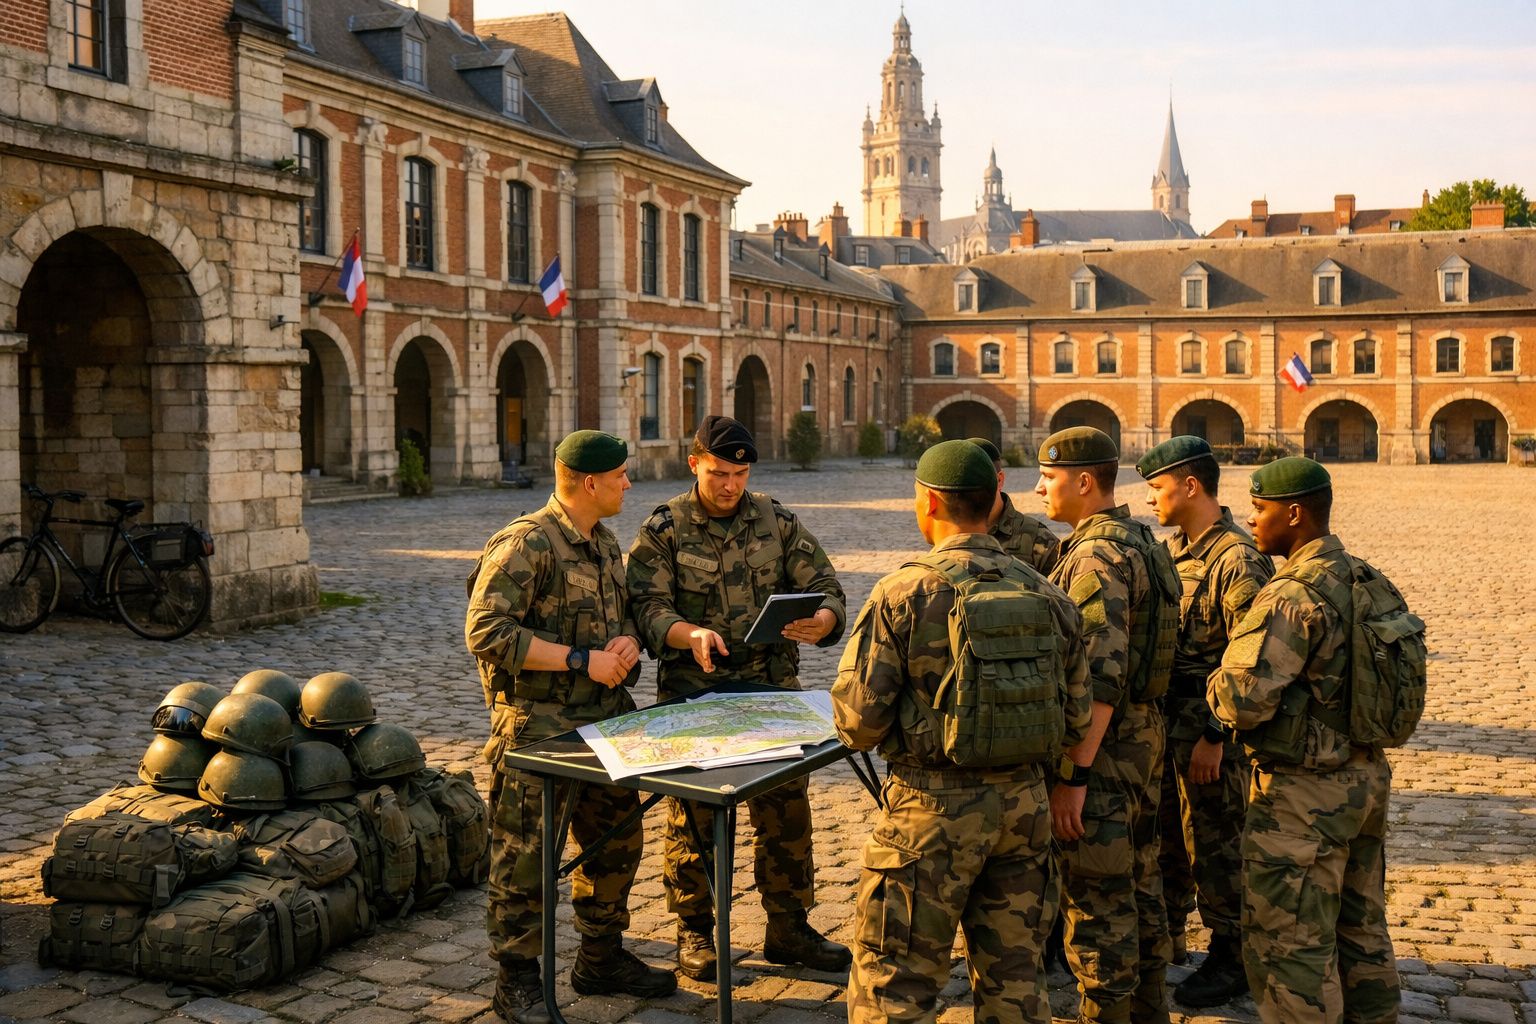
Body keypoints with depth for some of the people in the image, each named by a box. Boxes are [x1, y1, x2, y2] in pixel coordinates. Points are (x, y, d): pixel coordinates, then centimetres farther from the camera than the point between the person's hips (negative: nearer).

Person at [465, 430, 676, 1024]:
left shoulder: (604, 544, 12)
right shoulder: (524, 545, -16)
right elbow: (486, 632, -22)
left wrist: (628, 640, -1)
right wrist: (580, 660, -22)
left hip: (606, 720, 9)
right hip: (537, 728, -9)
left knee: (616, 842, 17)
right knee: (526, 855, 0)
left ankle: (602, 960, 34)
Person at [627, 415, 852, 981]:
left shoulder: (778, 521, 5)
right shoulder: (663, 529, -2)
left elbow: (824, 587, 4)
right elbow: (647, 607, -10)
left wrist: (821, 622, -19)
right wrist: (691, 634, -30)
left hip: (773, 690, 3)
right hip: (692, 694, -2)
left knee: (786, 812, 7)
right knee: (693, 817, 4)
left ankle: (789, 929, 23)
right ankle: (694, 934, 19)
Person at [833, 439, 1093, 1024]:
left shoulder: (902, 593, -13)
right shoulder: (1048, 596, 2)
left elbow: (857, 718, -14)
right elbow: (1076, 720, 7)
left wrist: (863, 734, 9)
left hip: (933, 807, -5)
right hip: (1024, 802, 5)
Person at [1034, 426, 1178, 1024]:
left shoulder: (1097, 556, -19)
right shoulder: (1141, 543, 11)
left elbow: (1100, 678, -26)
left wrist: (1072, 776, -24)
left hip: (1102, 747, -10)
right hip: (1145, 735, 10)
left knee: (1097, 902, 0)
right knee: (1139, 885, 19)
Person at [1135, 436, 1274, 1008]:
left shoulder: (1239, 559, -18)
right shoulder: (1174, 549, 10)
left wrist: (1214, 736, -21)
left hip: (1210, 730, -8)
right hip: (1168, 723, 8)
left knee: (1214, 850, 3)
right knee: (1166, 838, 20)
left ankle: (1230, 962, 17)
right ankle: (1165, 935, 36)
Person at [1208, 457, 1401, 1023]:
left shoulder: (1293, 595, -22)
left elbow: (1243, 700, -27)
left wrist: (1217, 683, -6)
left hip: (1304, 793, -9)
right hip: (1367, 776, 9)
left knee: (1289, 945, 2)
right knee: (1360, 931, 21)